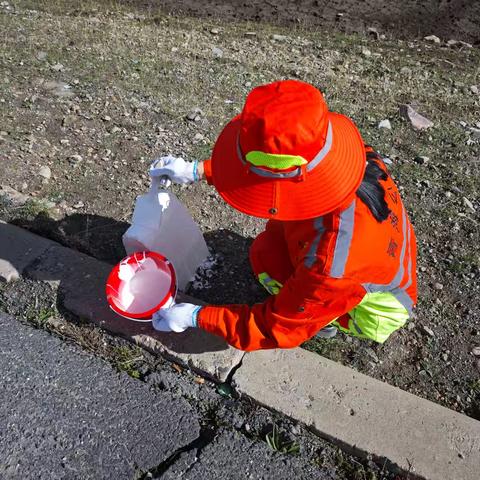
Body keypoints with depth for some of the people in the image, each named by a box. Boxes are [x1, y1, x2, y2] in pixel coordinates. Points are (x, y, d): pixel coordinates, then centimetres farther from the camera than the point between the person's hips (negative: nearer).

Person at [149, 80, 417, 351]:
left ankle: (327, 320, 7)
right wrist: (196, 171, -9)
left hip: (377, 312, -6)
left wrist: (195, 317, -19)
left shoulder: (329, 265, -44)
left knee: (267, 255, -18)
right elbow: (277, 162, -7)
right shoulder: (342, 148, -26)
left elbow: (277, 329, -26)